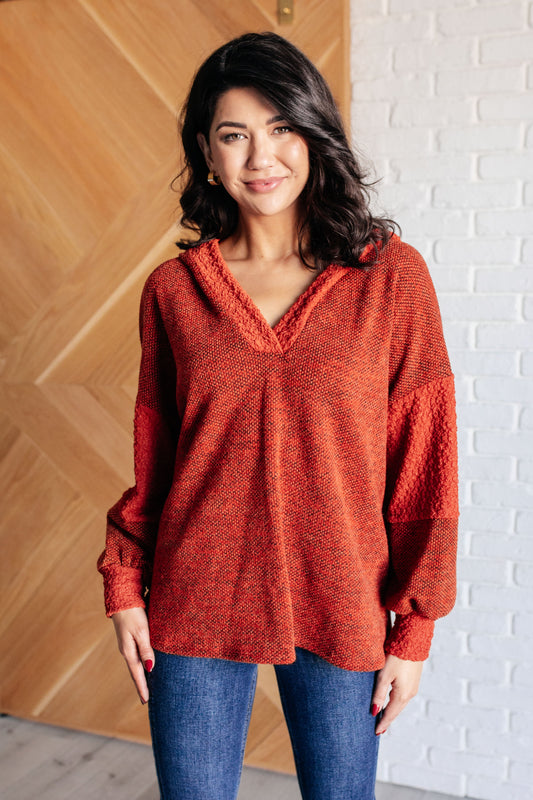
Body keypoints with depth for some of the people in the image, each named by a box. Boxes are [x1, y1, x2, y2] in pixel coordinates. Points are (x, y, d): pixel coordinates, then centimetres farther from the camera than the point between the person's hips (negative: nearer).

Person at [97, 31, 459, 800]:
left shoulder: (391, 276, -5)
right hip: (196, 605, 2)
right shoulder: (173, 289, 1)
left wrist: (413, 629, -3)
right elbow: (152, 460, 8)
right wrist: (124, 585, 2)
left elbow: (426, 464, -4)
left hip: (339, 609, -1)